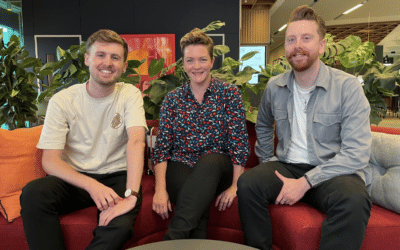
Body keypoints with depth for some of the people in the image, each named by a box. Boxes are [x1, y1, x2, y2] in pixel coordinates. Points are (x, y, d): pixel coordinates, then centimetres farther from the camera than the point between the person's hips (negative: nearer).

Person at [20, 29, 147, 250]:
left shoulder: (130, 95, -5)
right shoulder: (62, 101, -4)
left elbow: (136, 140, -21)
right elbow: (50, 160, -11)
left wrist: (131, 195, -34)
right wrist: (91, 185, -27)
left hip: (117, 177, -1)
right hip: (75, 178, 2)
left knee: (120, 224, -29)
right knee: (33, 193, -27)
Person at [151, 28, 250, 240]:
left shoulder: (229, 93, 3)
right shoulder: (172, 98, 8)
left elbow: (239, 143, -2)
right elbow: (162, 146, 2)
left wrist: (235, 186, -11)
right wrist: (160, 188, -12)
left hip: (217, 169, 0)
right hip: (181, 168, 1)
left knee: (208, 159, -35)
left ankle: (174, 236, -34)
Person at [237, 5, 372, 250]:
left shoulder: (348, 86, -9)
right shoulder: (275, 86, 4)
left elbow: (357, 154, -15)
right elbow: (263, 126, 24)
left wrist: (305, 182, -20)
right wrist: (267, 161, 11)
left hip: (333, 172, -3)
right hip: (287, 166, 3)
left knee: (353, 200, -35)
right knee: (248, 183, -25)